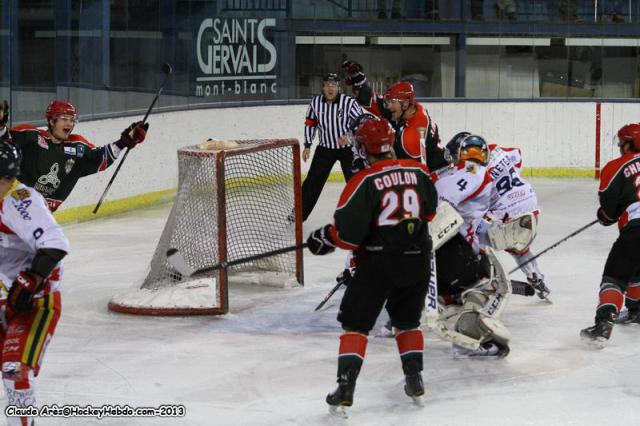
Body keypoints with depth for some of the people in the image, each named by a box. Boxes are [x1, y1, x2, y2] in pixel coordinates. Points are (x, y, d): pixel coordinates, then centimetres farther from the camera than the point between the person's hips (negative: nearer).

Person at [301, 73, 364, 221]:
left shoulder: (349, 103, -18)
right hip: (325, 148, 3)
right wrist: (307, 146, 3)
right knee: (313, 180, 3)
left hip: (347, 148, -3)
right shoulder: (315, 103, -7)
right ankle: (299, 212, 12)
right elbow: (310, 123, 6)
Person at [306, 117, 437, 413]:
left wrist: (324, 238, 3)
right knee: (407, 320, 24)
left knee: (356, 323, 4)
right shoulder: (418, 172, 2)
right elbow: (429, 211, 18)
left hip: (378, 261, -5)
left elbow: (348, 232, -15)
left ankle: (345, 388, -5)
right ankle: (414, 379, 20)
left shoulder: (364, 181, -14)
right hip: (416, 261, 5)